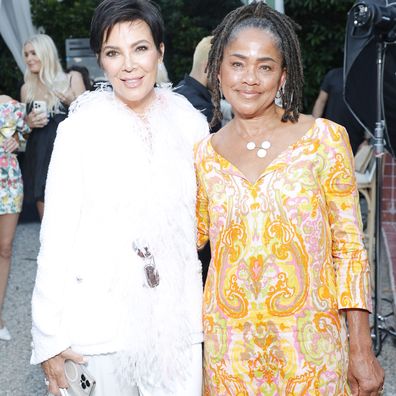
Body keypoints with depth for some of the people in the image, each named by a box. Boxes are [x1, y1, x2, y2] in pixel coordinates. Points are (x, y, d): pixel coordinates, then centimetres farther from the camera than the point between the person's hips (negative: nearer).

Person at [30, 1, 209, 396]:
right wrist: (49, 335, -9)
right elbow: (56, 232, -7)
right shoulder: (81, 126, -8)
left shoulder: (190, 122, 1)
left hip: (176, 315, 3)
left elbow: (202, 218, 8)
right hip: (99, 319, -2)